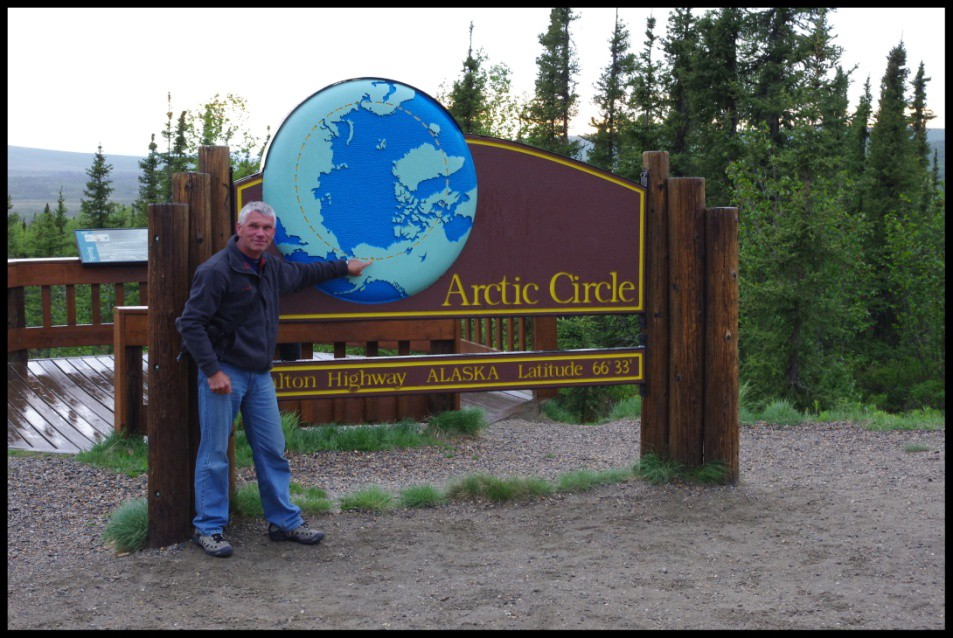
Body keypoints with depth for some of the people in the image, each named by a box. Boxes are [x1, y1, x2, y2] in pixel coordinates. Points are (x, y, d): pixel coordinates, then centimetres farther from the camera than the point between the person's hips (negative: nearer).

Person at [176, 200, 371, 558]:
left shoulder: (271, 268, 11)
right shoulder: (217, 271, -14)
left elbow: (302, 274, 34)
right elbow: (190, 323, -16)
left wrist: (344, 268, 41)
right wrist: (212, 371, -20)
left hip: (259, 374, 7)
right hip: (223, 373, -7)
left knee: (272, 450, 9)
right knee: (214, 454, -1)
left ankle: (285, 521, 19)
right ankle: (208, 528, 10)